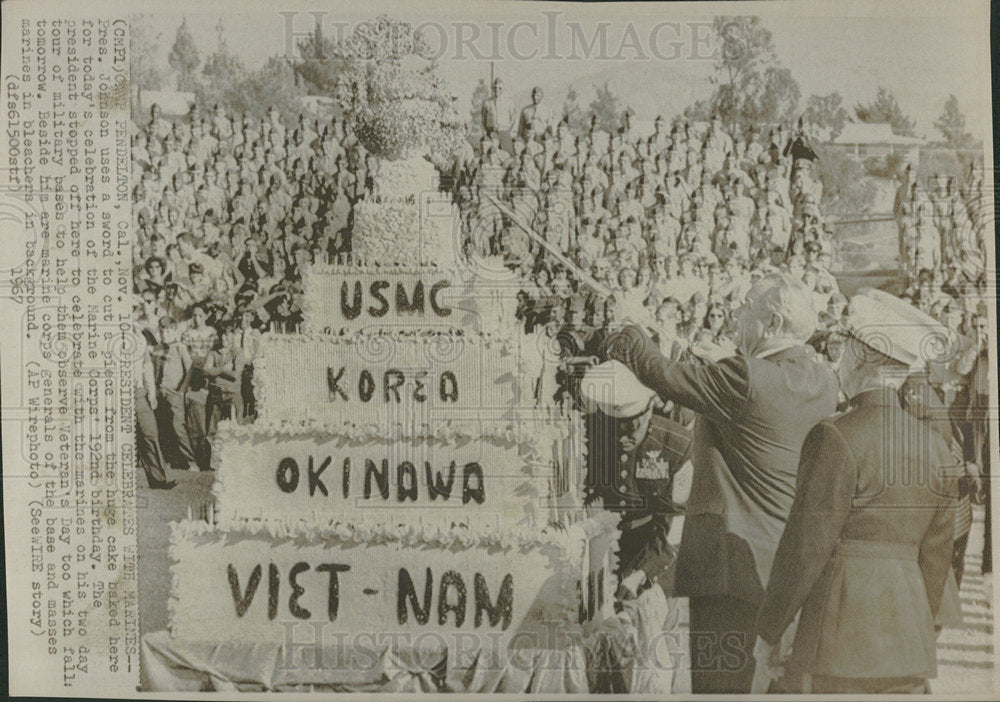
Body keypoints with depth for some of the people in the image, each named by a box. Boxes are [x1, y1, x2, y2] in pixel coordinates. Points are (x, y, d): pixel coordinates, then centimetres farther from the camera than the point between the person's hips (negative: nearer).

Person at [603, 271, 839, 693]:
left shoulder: (747, 378, -19)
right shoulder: (823, 382, 7)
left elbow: (666, 377, -11)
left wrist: (632, 343, 8)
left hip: (735, 562, -9)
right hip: (796, 563, 9)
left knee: (720, 680, 0)